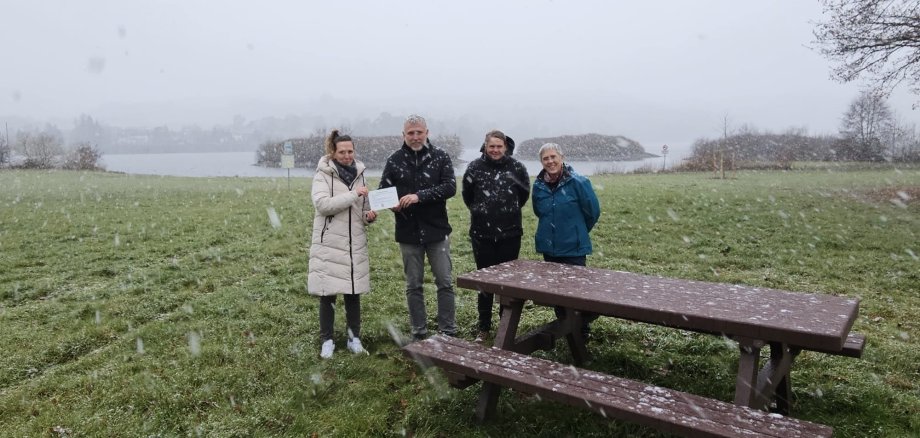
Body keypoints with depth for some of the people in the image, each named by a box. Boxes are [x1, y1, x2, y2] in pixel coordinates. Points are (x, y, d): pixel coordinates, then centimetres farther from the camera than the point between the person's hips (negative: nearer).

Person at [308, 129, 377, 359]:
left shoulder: (359, 174, 10)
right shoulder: (323, 174, -5)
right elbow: (322, 204, -20)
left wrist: (368, 215, -4)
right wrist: (353, 194, -22)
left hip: (355, 244, 4)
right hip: (329, 243, -4)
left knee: (353, 292, 9)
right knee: (327, 293, 3)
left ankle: (354, 338, 22)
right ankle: (327, 341, 17)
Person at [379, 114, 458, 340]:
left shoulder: (440, 157, -2)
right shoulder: (394, 160, 3)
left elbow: (450, 187, -13)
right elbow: (383, 191, 5)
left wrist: (419, 196, -24)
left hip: (437, 230, -1)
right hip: (408, 232, 2)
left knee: (445, 283, 4)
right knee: (413, 285, 10)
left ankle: (448, 332, 17)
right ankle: (419, 333, 23)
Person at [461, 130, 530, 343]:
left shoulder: (517, 167, -4)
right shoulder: (475, 167, -4)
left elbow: (524, 194, 10)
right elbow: (467, 195, 10)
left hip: (510, 233, 0)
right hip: (481, 234, 0)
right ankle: (483, 326, 21)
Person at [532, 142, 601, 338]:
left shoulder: (578, 182, -13)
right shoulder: (539, 185, 1)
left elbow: (593, 211, -4)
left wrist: (578, 231, 8)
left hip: (573, 248, -5)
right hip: (549, 248, 5)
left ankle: (583, 327, 18)